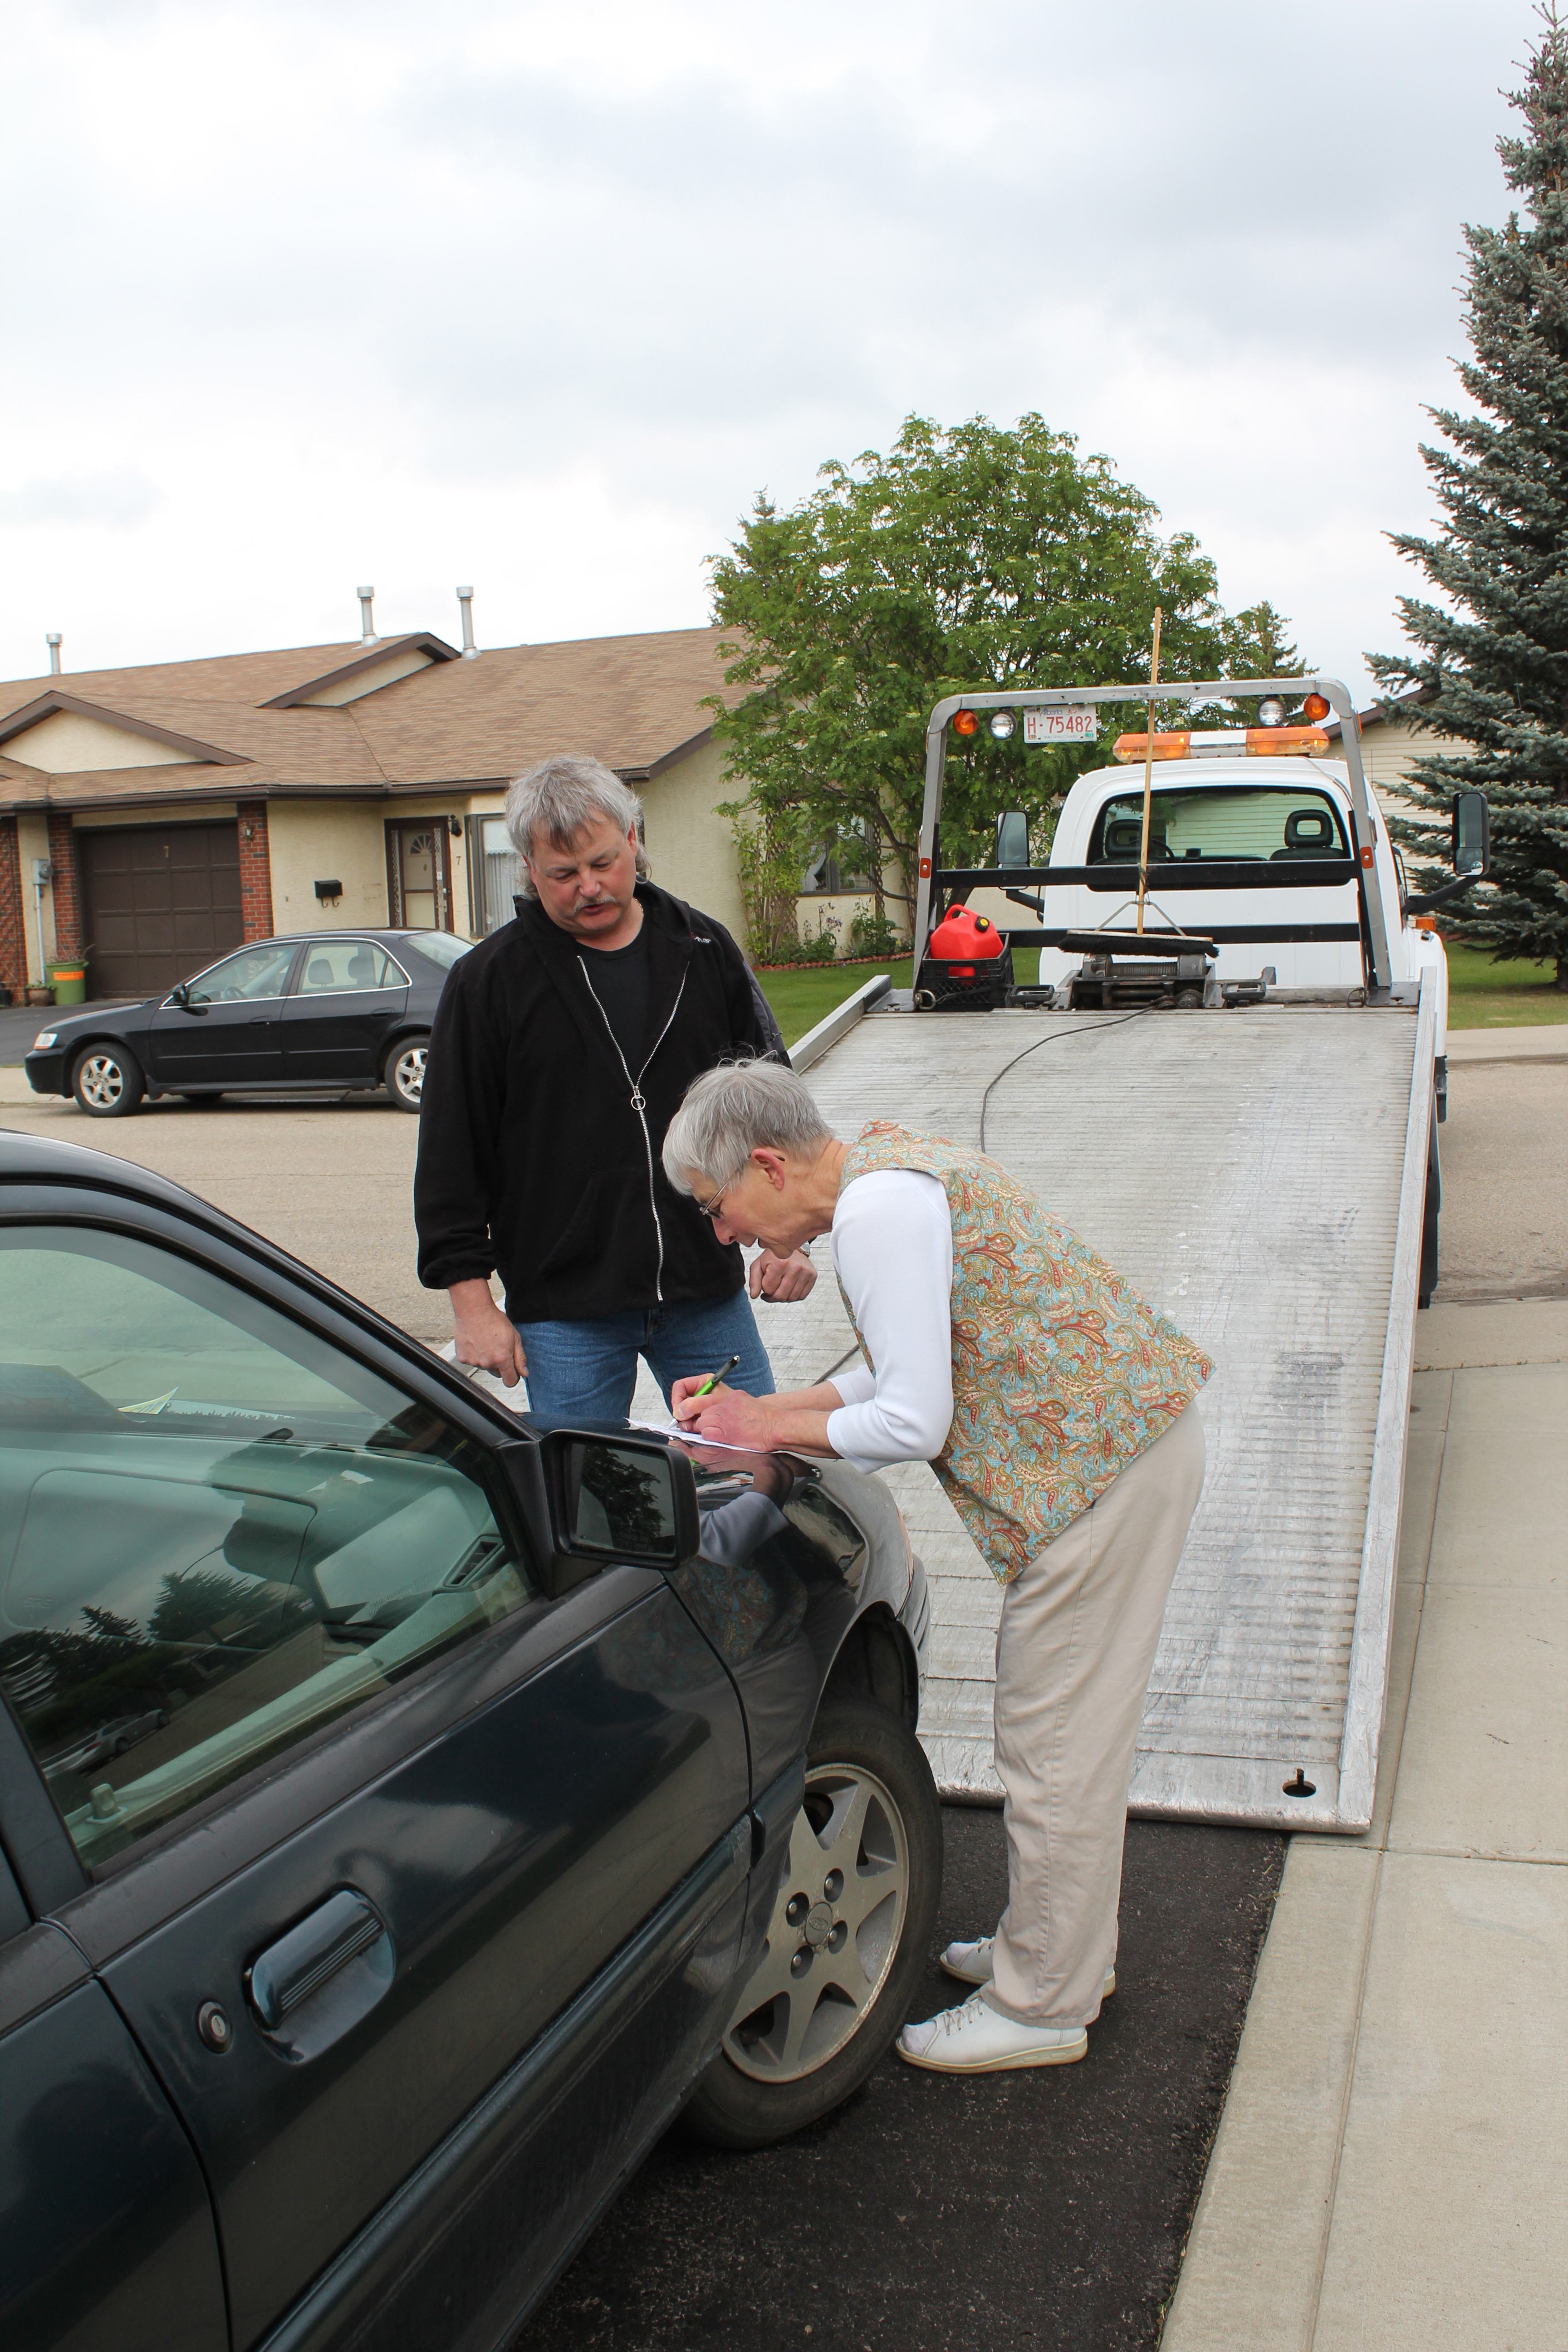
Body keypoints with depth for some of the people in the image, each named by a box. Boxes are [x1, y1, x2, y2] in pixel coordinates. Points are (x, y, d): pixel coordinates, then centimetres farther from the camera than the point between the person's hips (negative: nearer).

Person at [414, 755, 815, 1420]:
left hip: (710, 1294, 3)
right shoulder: (488, 981, -2)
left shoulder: (705, 949, 5)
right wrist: (472, 1302, -5)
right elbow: (450, 1157, -1)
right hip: (562, 1311, -2)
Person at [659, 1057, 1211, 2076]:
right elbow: (911, 1368, 17)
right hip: (1131, 1431, 10)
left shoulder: (880, 1207, -20)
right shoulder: (890, 1163, 11)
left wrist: (773, 1429, -8)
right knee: (1075, 1721, 21)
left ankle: (1041, 2006, 18)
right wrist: (765, 1408, 10)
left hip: (1102, 1459, -10)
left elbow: (914, 1425, -21)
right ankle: (1069, 1948, 38)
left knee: (1055, 1742, 2)